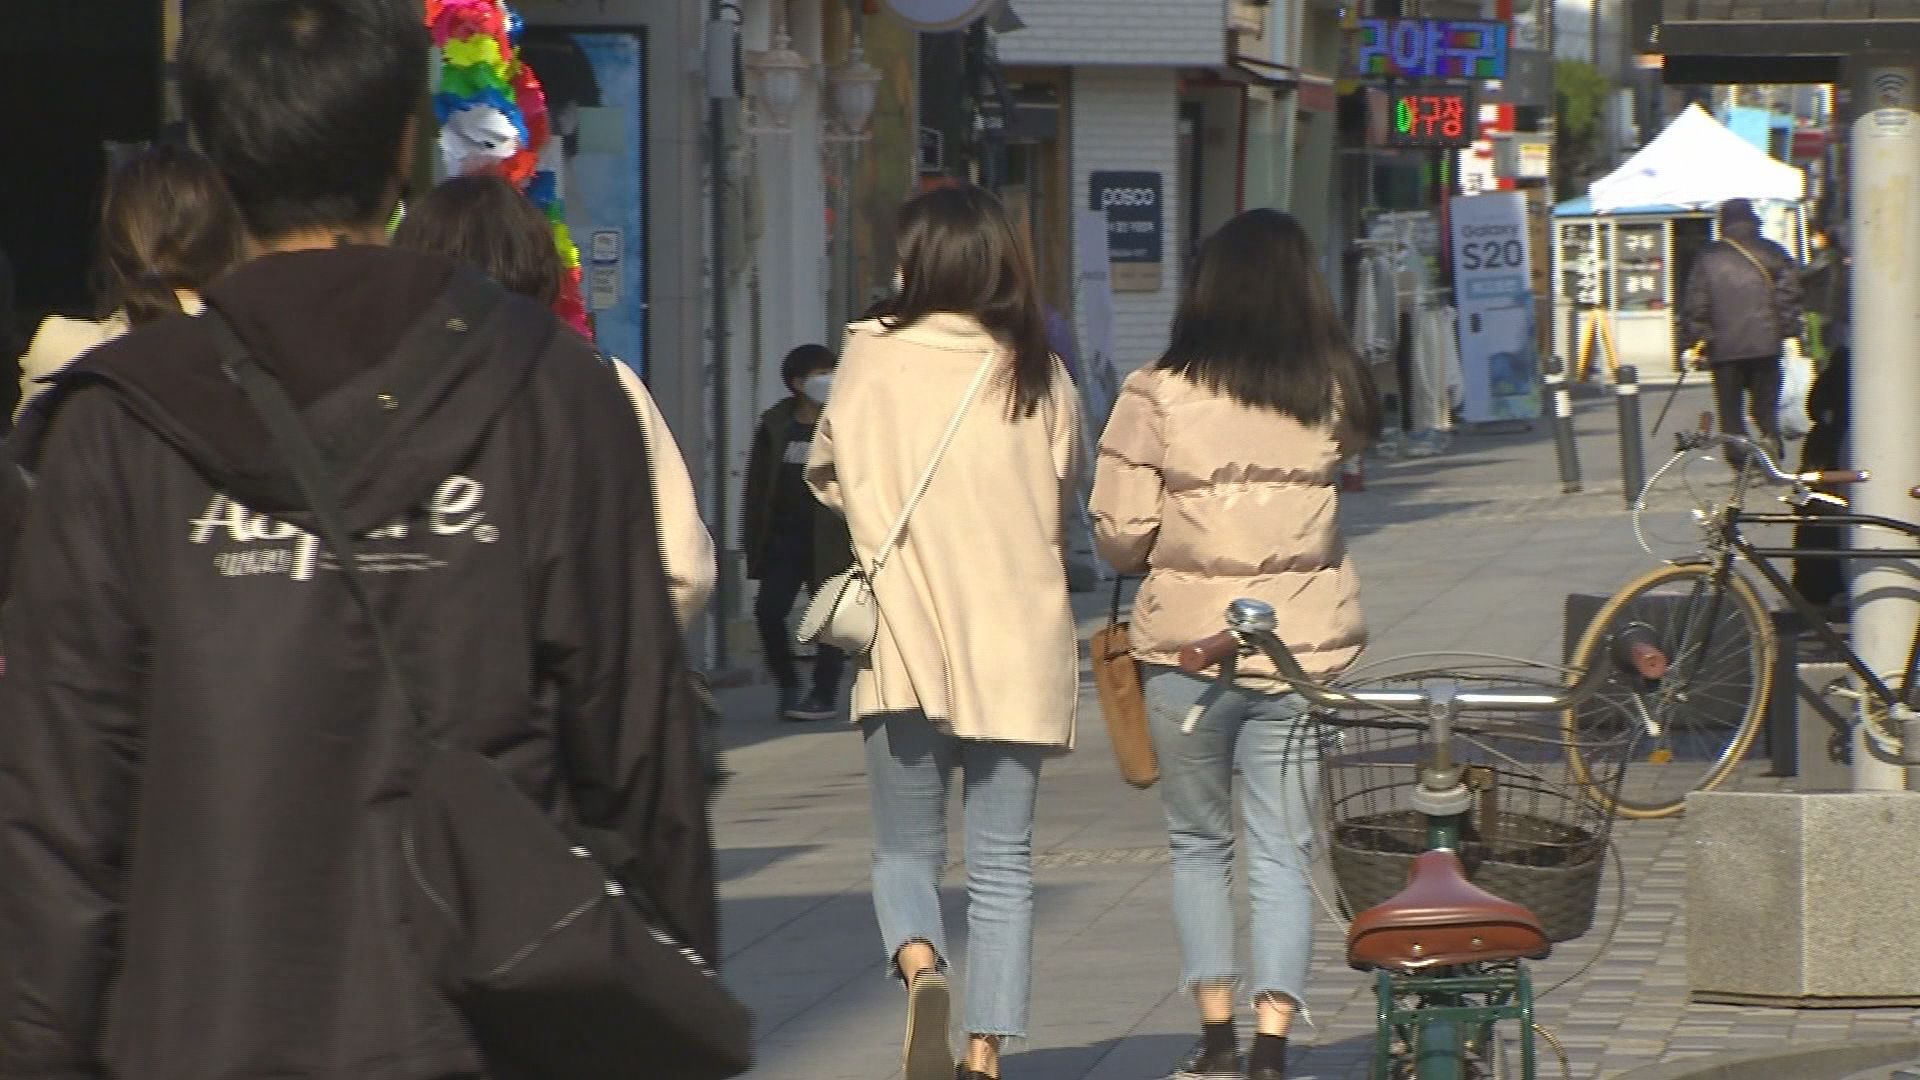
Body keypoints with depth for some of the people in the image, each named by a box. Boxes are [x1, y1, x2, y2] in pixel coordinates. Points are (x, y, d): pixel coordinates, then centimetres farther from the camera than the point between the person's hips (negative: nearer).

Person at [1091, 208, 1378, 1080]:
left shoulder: (1158, 397, -9)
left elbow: (1120, 534, -7)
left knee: (1199, 844, 15)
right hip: (1304, 652, 1)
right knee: (1284, 853, 5)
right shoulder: (1331, 396, -1)